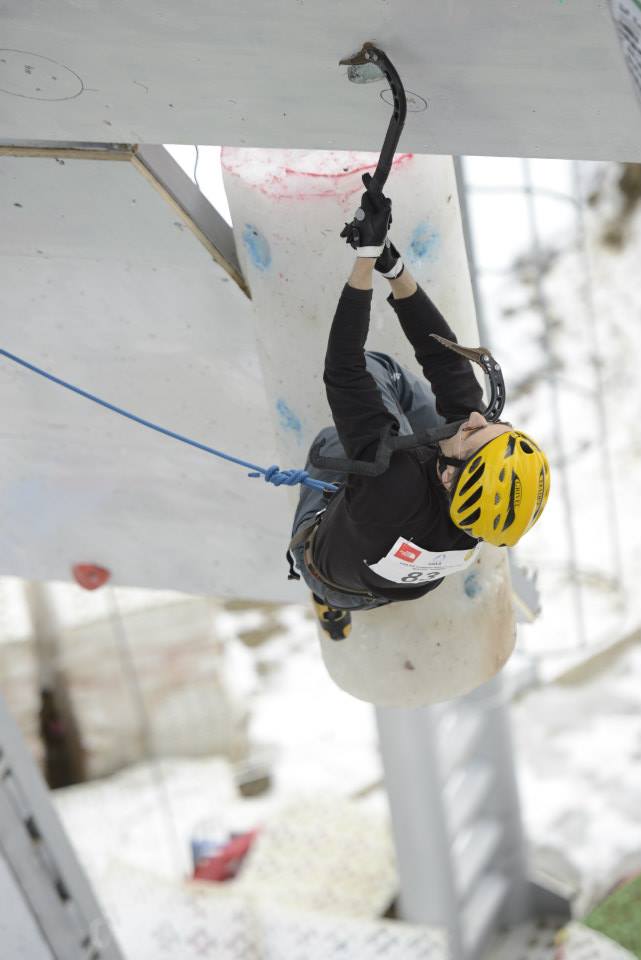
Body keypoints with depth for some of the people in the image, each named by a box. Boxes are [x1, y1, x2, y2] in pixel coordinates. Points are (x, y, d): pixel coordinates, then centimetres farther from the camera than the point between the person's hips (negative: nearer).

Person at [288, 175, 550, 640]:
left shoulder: (395, 484, -52)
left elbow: (343, 371, -47)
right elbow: (447, 357, -29)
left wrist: (368, 256, -46)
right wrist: (391, 263, -32)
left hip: (326, 563, -4)